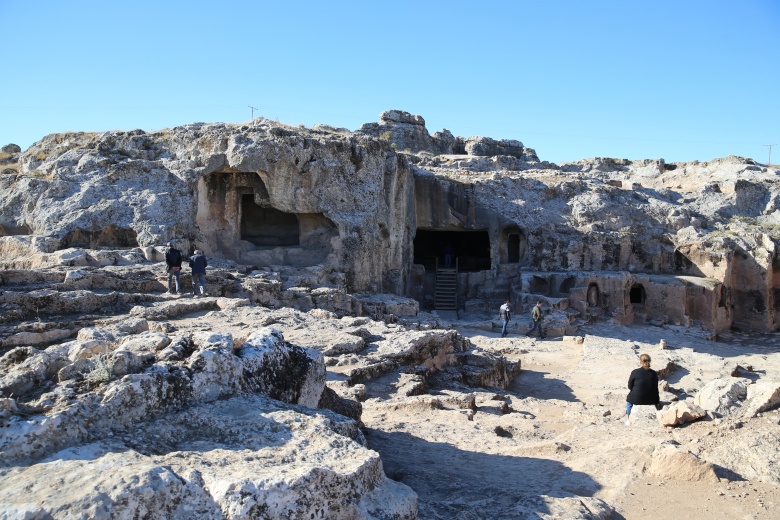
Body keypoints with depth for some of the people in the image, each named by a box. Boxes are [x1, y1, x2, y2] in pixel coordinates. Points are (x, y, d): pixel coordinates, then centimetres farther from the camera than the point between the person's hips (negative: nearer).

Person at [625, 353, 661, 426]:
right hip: (650, 400, 2)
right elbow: (655, 388, 4)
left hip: (637, 399, -2)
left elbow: (630, 387, -3)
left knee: (628, 398, 31)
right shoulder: (654, 373, -4)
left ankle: (629, 420, 30)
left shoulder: (634, 372, -12)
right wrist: (657, 402, 15)